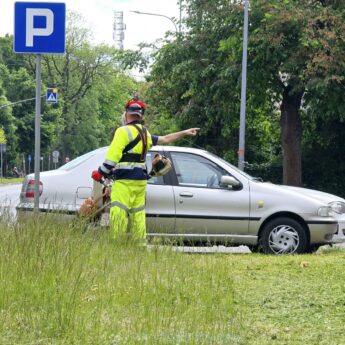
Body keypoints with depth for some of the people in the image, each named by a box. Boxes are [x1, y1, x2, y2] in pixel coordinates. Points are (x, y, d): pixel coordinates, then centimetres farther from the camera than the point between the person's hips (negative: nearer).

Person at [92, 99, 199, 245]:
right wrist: (184, 133, 42)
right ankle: (139, 244, 10)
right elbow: (164, 139, 29)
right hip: (141, 179, 8)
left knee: (118, 212, -12)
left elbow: (113, 155, -13)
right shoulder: (145, 133, 17)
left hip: (125, 180, -8)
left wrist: (101, 173, -7)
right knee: (138, 213, 10)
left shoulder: (123, 131, -7)